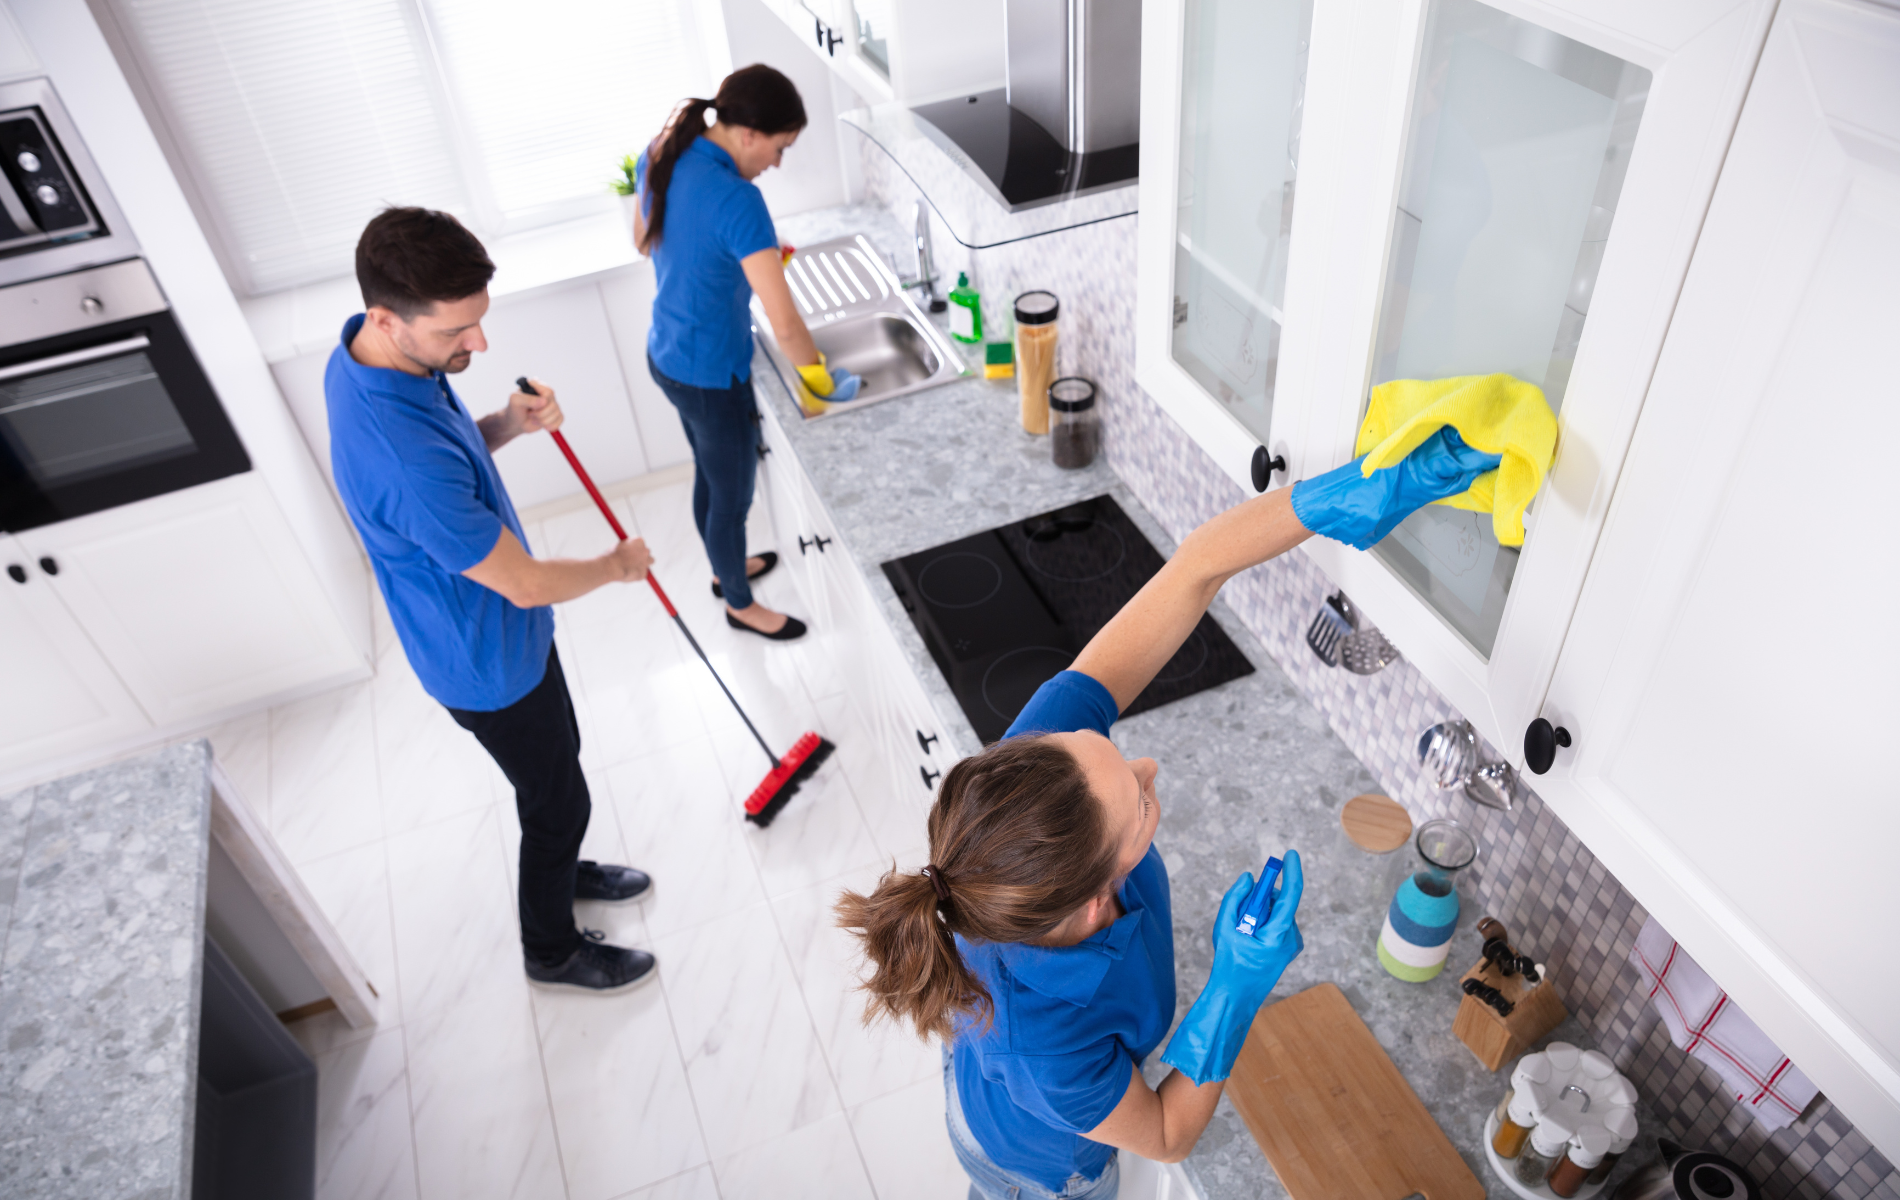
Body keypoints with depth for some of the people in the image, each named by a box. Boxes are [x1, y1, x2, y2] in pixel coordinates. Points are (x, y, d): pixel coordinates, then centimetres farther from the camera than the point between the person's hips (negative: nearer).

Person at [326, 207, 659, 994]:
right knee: (556, 798, 14)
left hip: (495, 627, 9)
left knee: (556, 761, 29)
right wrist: (618, 565, -10)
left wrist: (507, 425, -12)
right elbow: (526, 585, -29)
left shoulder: (367, 356, -11)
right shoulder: (403, 460, -41)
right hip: (489, 662, -9)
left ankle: (561, 870, 56)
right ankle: (552, 950, 40)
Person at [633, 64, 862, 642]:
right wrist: (821, 378, -14)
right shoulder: (737, 201, -31)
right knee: (733, 495, 15)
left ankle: (727, 568, 54)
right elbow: (784, 323, -31)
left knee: (709, 475, 29)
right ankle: (740, 604, 39)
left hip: (667, 354, 9)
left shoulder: (661, 155, -5)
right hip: (711, 376, -8)